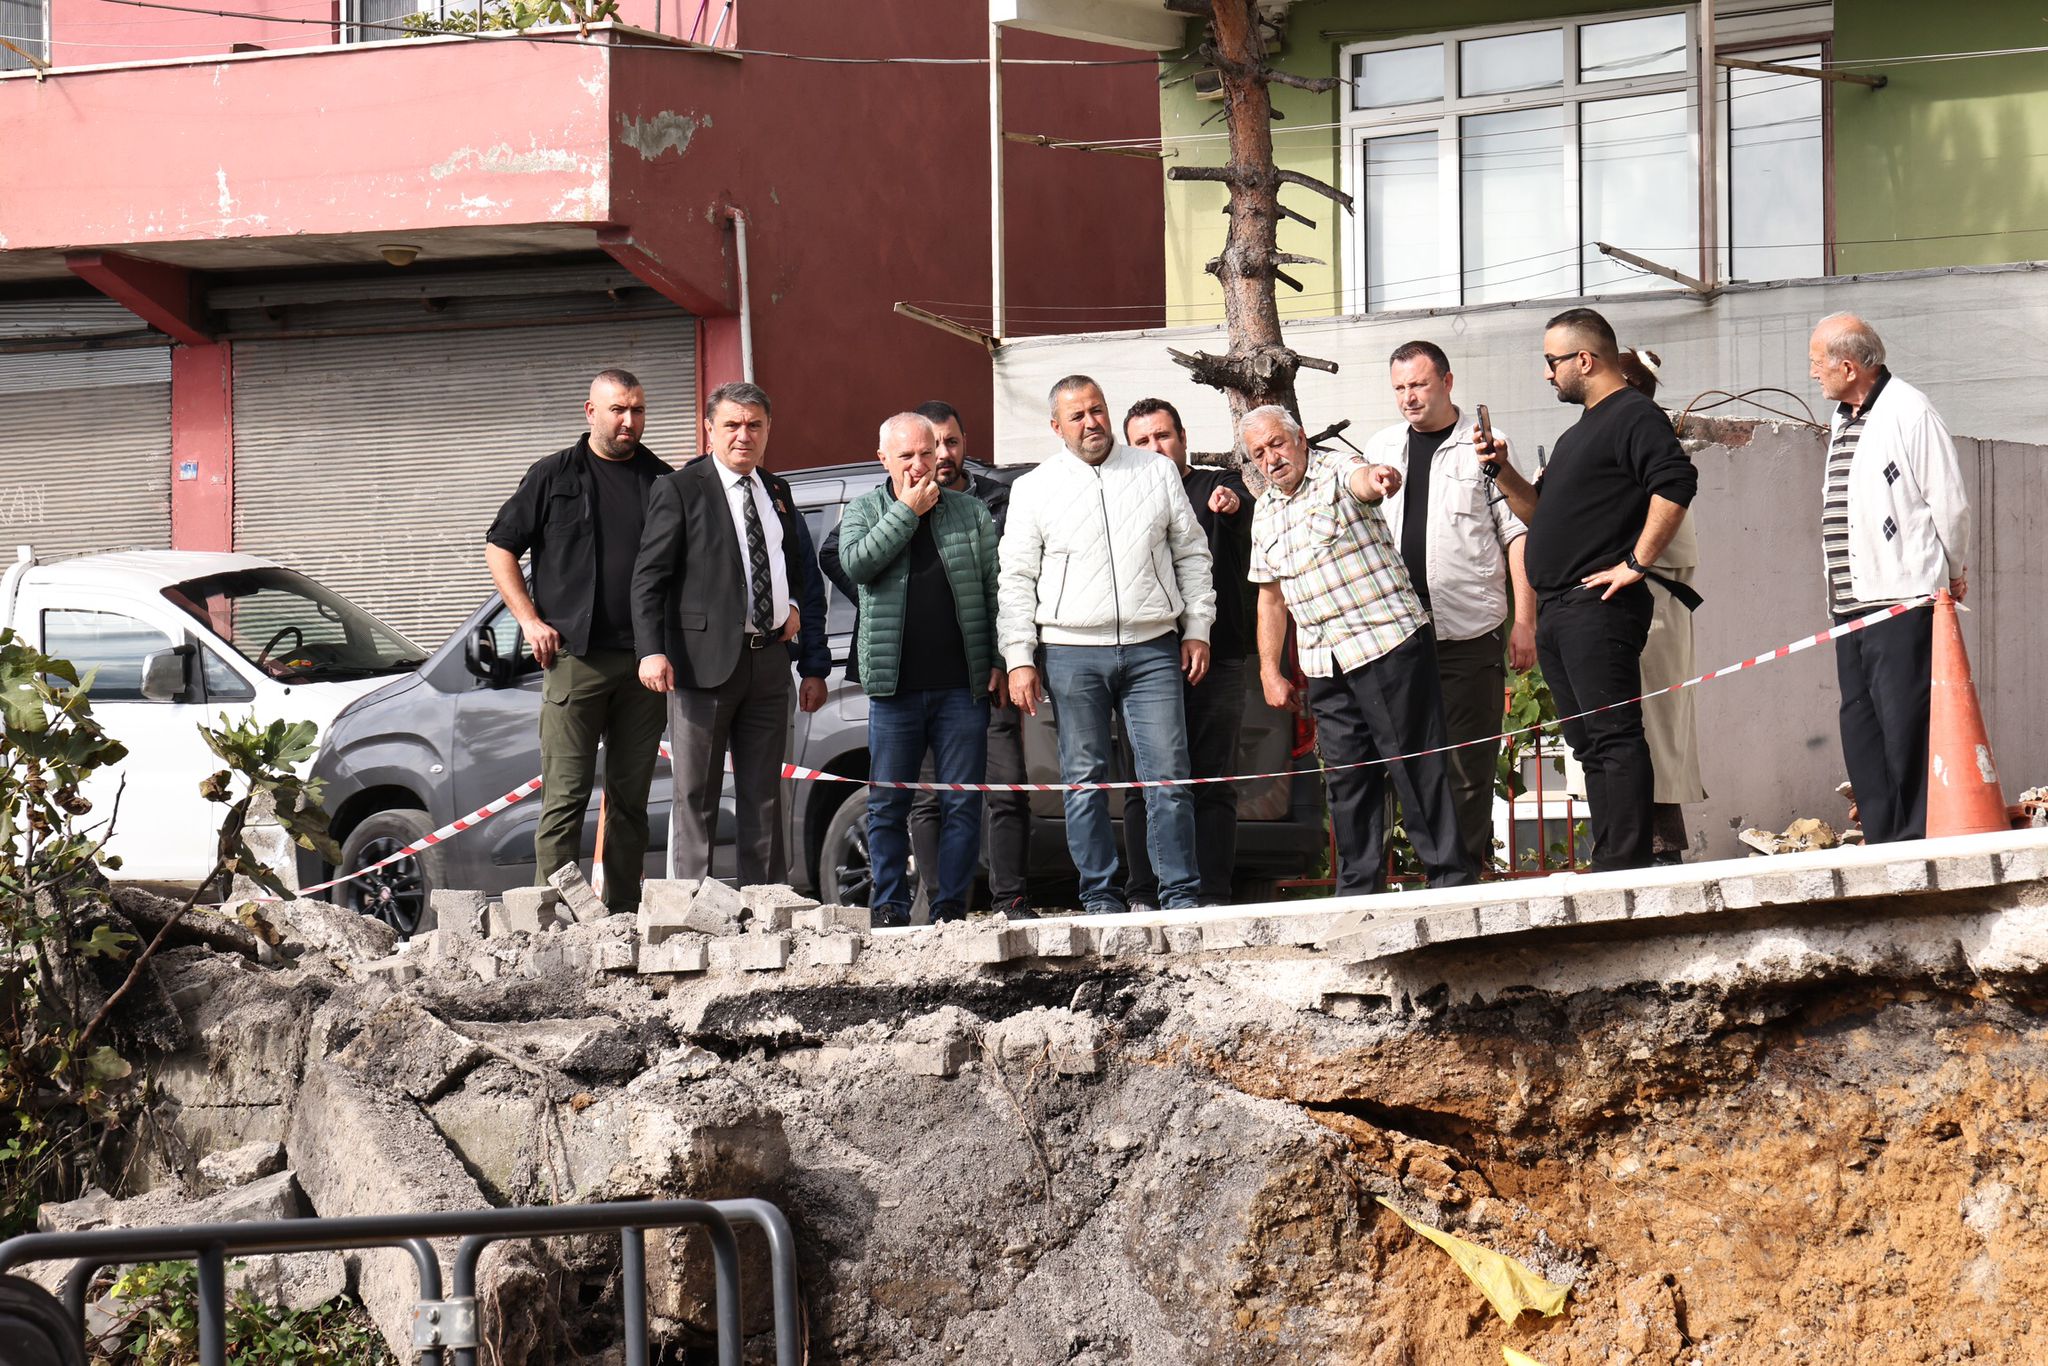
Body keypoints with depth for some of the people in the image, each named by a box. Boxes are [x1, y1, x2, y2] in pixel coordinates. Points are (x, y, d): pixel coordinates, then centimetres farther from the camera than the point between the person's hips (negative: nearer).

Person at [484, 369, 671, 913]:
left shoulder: (661, 481, 12)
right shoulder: (555, 476, 5)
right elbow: (499, 547, 7)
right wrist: (530, 620, -3)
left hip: (642, 663, 3)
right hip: (573, 658, -3)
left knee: (631, 798, 7)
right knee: (565, 795, -6)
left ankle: (623, 913, 11)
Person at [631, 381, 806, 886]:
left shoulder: (777, 493, 17)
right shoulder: (680, 490, -3)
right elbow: (649, 577, -8)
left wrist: (794, 604, 10)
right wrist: (652, 651, -19)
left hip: (768, 659, 6)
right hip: (706, 660, -6)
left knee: (764, 796, 10)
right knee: (694, 796, -3)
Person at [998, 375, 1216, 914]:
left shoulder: (1155, 472, 11)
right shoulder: (1034, 489, 7)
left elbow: (1191, 555, 15)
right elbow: (1017, 580, 6)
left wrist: (1197, 629, 7)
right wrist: (1019, 658, -2)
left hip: (1152, 649, 1)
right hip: (1072, 655, 0)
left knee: (1168, 777, -4)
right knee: (1085, 781, 1)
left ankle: (1181, 893, 0)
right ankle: (1100, 895, 8)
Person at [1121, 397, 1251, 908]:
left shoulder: (1219, 487, 8)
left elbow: (1248, 513, -15)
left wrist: (1233, 503, -38)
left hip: (1216, 661, -1)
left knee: (1214, 783, -1)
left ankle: (1212, 895, 0)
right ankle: (1143, 897, 3)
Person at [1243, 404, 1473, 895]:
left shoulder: (1337, 473, -6)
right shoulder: (1265, 513, 15)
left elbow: (1362, 480, -31)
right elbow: (1271, 597, 21)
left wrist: (1379, 478, -55)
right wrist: (1270, 670, 15)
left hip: (1388, 642, -7)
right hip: (1324, 665, 7)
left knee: (1416, 765, -5)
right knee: (1346, 779, 7)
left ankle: (1451, 878, -2)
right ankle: (1359, 890, 12)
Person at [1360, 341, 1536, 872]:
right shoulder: (1379, 449, 13)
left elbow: (1519, 534, 0)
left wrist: (1525, 621, -6)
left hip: (1471, 634, -4)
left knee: (1470, 767, -2)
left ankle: (1469, 870, 3)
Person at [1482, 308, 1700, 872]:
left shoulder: (1634, 417, -7)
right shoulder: (1578, 434, 24)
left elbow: (1676, 484, -22)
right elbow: (1542, 513, 30)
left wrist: (1636, 564, -21)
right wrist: (1504, 472, 13)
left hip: (1600, 607, -10)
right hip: (1557, 612, 10)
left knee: (1614, 737, -13)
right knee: (1590, 745, 9)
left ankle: (1626, 865, -17)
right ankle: (1609, 863, 10)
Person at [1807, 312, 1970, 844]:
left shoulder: (1907, 412, -9)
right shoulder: (1843, 421, 18)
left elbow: (1950, 502, -8)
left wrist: (1953, 576, 1)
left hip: (1904, 601, -9)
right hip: (1852, 603, 9)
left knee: (1905, 722, -9)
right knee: (1859, 726, 8)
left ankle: (1918, 839, -5)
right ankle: (1883, 841, 12)